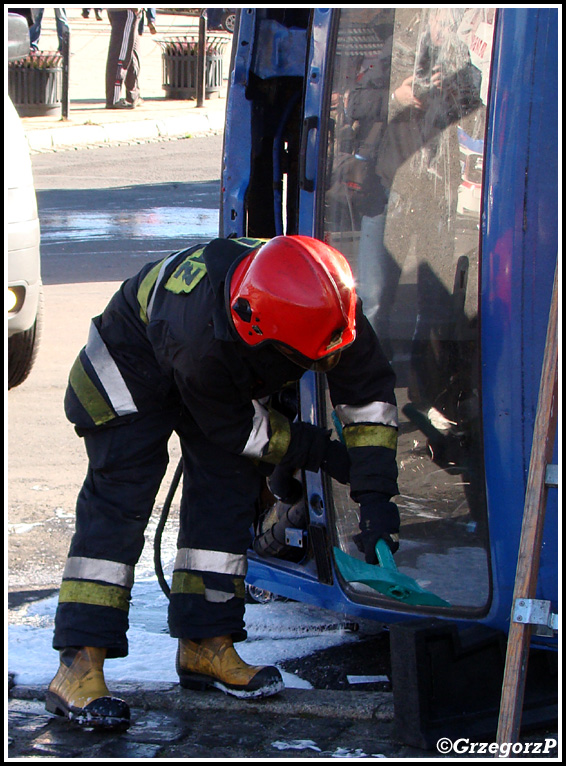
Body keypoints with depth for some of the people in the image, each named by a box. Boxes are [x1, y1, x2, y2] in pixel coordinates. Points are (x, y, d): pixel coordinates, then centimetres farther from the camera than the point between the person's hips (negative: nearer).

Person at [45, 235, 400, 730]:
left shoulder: (327, 303, -32)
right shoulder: (202, 335, -45)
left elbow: (370, 391, -17)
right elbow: (237, 429, -26)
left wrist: (375, 495, -22)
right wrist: (321, 452, -17)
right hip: (137, 362, -6)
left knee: (229, 490, -7)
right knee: (119, 498, -15)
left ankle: (206, 643, -1)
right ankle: (79, 666, -20)